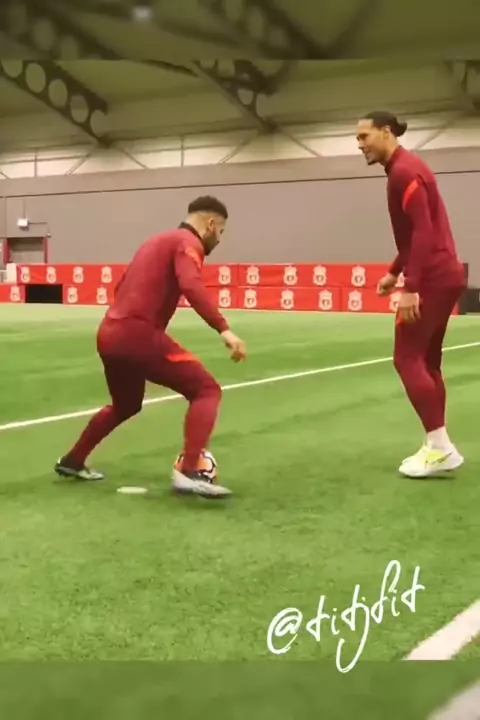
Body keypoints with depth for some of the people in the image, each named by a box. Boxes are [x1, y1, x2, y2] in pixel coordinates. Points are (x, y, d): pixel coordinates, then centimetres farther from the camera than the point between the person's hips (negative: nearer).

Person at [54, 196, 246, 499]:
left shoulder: (160, 240, 25)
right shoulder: (188, 243, -3)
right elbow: (191, 286, -24)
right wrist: (224, 329, -30)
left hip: (110, 333, 9)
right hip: (137, 334, -9)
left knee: (126, 405, 31)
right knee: (207, 390, -6)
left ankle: (72, 462, 42)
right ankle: (189, 473, -19)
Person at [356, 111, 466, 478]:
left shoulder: (405, 171, -13)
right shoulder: (404, 170, 18)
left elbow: (423, 231, -22)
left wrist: (410, 288, -26)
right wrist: (395, 272, 24)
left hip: (432, 279, -10)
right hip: (443, 275, 10)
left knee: (407, 358, -8)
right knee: (426, 361, 11)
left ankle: (440, 446, -6)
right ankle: (438, 446, 15)